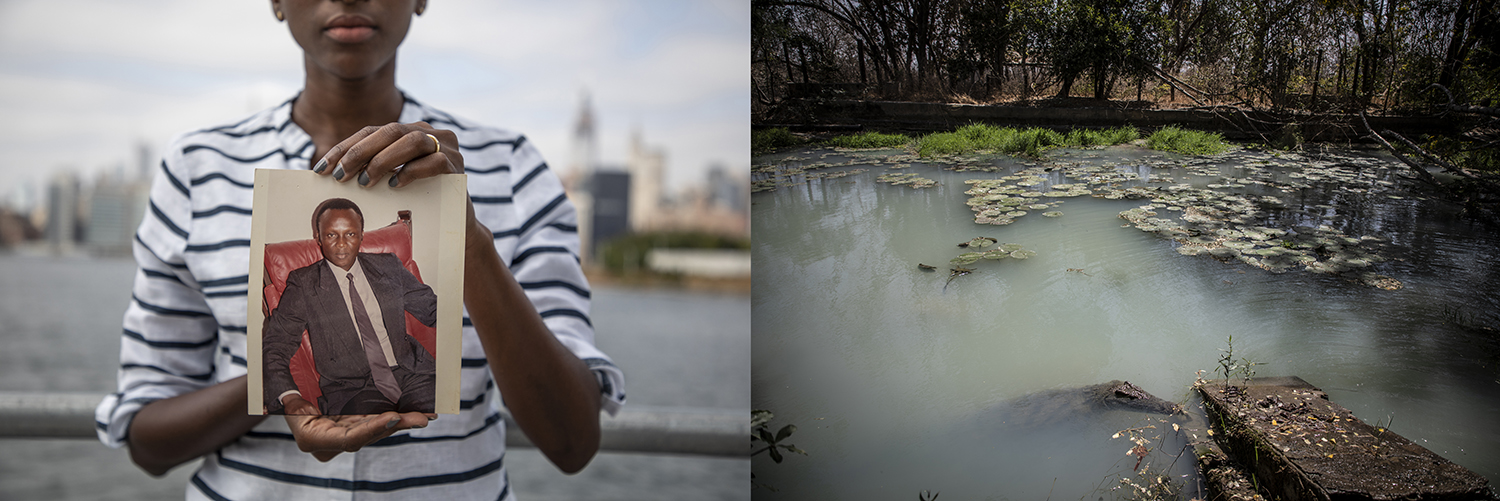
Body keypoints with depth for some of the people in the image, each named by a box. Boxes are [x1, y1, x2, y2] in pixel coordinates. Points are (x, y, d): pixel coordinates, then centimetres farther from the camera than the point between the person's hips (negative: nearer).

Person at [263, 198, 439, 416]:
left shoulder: (388, 266, 16)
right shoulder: (303, 284, 8)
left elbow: (431, 308, 23)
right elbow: (274, 347, 3)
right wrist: (290, 397, -16)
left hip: (412, 374, 3)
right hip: (351, 388, -3)